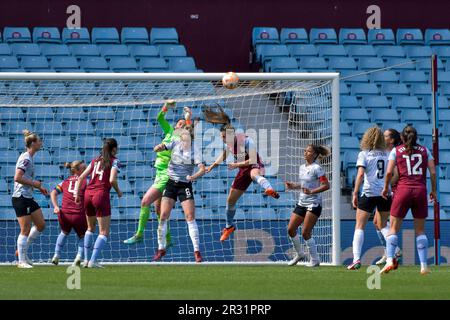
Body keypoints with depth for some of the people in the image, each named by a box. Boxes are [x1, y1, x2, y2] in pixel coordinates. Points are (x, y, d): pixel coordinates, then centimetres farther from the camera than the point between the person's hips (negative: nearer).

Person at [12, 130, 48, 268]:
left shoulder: (29, 158, 14)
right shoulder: (25, 159, -16)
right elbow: (17, 178, -24)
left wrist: (39, 187, 14)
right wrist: (34, 183, -16)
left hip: (28, 198, 10)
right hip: (20, 198, -10)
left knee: (41, 224, 12)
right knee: (26, 230, -6)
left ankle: (22, 251, 21)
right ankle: (22, 261, 1)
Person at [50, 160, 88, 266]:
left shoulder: (65, 182, 16)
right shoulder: (85, 181, 5)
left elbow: (53, 193, 6)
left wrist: (56, 207, -1)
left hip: (64, 215, 3)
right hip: (79, 215, -3)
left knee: (64, 233, 34)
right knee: (82, 236, 21)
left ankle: (56, 255, 25)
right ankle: (80, 255, -5)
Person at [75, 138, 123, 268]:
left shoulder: (95, 161, 18)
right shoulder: (114, 161, 2)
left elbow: (81, 177, 13)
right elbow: (112, 180, -12)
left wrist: (77, 194, 14)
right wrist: (118, 191, 4)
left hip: (88, 194, 6)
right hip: (101, 194, -6)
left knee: (90, 228, 23)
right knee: (104, 232, 0)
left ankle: (86, 259, 19)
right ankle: (93, 260, -13)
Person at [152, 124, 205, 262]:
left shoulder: (195, 151, -13)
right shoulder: (175, 143, -3)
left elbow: (202, 169, -23)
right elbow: (157, 149, 0)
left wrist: (193, 176, -44)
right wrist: (159, 147, -25)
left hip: (185, 185, -3)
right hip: (171, 183, 3)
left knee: (190, 217, -11)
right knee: (163, 216, -2)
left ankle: (197, 251, -6)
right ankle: (161, 248, 12)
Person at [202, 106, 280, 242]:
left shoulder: (246, 141, -25)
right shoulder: (228, 143, -3)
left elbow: (253, 160, -28)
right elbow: (224, 155, 20)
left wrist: (236, 165, -32)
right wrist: (212, 166, 21)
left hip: (255, 166, -7)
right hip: (243, 170, 7)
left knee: (254, 174, -47)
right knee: (230, 199, 11)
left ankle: (269, 189, -78)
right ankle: (229, 226, 34)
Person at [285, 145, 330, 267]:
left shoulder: (317, 168, -12)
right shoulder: (302, 167, 12)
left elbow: (326, 185, -17)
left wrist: (311, 192, -27)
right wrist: (293, 186, 8)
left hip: (314, 204, -8)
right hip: (302, 203, 8)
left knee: (305, 233, -10)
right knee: (291, 229, 4)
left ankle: (315, 259, 3)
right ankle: (299, 254, 24)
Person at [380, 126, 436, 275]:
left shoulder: (396, 150, 7)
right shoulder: (424, 150, 11)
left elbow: (389, 172, -3)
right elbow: (433, 172, 4)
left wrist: (386, 188, 11)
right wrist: (433, 190, 15)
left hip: (403, 189, -2)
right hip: (420, 190, 2)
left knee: (394, 228, 4)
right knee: (420, 230, 10)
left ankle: (389, 260, -13)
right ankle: (424, 265, 4)